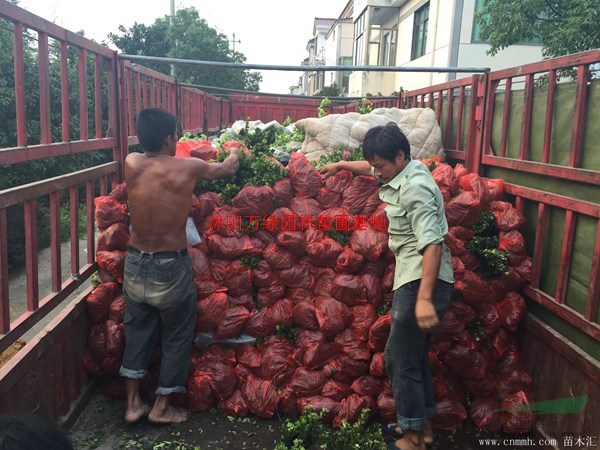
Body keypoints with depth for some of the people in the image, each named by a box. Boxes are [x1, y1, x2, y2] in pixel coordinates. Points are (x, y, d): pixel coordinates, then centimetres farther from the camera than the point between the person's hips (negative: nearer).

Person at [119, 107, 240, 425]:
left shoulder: (131, 164, -6)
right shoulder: (187, 168, -14)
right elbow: (228, 169, 6)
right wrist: (234, 152, 28)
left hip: (135, 264, 4)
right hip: (171, 267, -4)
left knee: (137, 331, 21)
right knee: (176, 337, 15)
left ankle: (132, 404, 30)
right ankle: (161, 407, 27)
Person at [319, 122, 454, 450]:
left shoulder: (415, 188, -21)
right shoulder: (404, 172, 9)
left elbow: (432, 243, -29)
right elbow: (372, 168, 32)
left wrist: (424, 298, -34)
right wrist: (341, 165, 35)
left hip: (421, 282, -10)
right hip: (413, 279, 10)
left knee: (400, 357, 0)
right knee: (415, 353, 18)